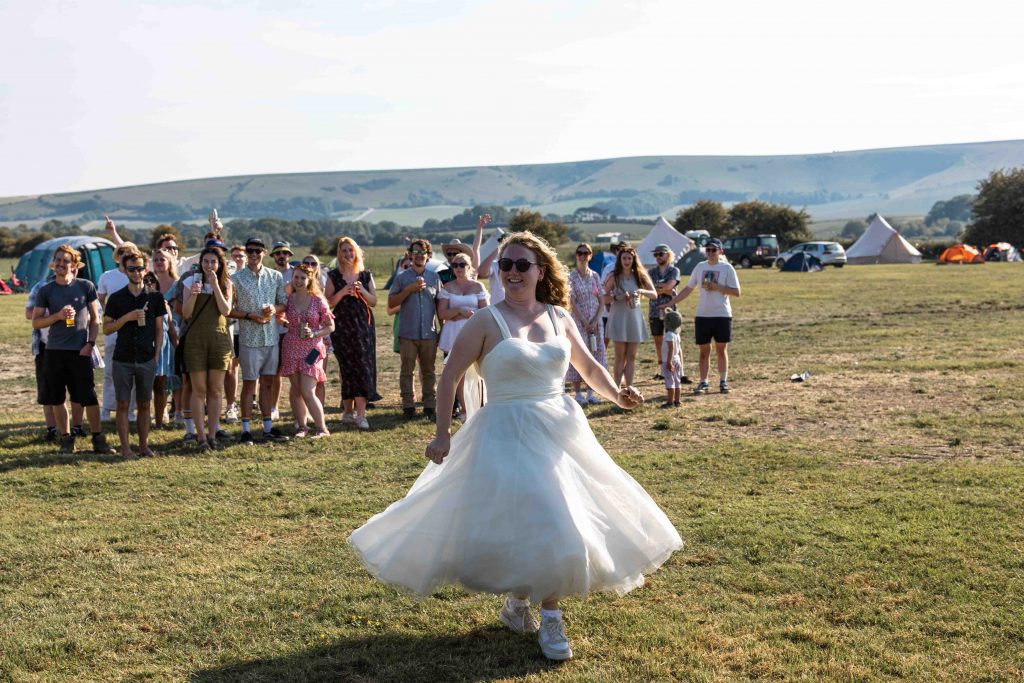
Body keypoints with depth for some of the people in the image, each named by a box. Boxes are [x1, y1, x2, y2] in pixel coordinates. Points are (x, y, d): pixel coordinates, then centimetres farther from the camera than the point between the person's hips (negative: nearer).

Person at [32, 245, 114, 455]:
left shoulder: (86, 287, 2)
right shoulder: (46, 291, 5)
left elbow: (95, 318, 5)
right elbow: (36, 322, 4)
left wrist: (90, 343, -6)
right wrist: (58, 316, -13)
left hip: (81, 351, -2)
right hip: (54, 351, 2)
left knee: (90, 397, -4)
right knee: (56, 399, 6)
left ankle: (98, 439, 6)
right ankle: (66, 439, 18)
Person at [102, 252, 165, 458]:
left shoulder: (155, 297, 4)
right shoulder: (116, 298, 2)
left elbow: (159, 329, 8)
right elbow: (106, 328, 1)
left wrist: (157, 356, 1)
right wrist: (127, 317, -14)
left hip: (147, 360, 1)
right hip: (122, 360, -1)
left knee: (144, 404, 7)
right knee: (123, 404, 0)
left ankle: (144, 445, 14)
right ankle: (125, 447, 4)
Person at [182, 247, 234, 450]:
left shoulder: (226, 283, 7)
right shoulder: (192, 281, 4)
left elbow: (226, 311, -7)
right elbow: (186, 314, -2)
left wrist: (215, 285, -12)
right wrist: (193, 294, -18)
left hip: (219, 338, 1)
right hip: (196, 339, -1)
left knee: (216, 390, 5)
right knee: (199, 390, 0)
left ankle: (213, 434, 12)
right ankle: (201, 435, 4)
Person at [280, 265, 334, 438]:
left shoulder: (318, 301, -2)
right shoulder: (289, 299, 3)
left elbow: (331, 326, 2)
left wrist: (314, 333, -13)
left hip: (311, 350, -3)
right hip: (291, 348, 3)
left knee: (307, 392, -10)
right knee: (296, 390, 6)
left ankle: (321, 428, 2)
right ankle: (301, 426, 17)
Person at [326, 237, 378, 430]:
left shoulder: (365, 275, 8)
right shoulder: (334, 276, 3)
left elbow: (374, 302, 6)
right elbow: (328, 303, -1)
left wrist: (362, 291, -11)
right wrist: (343, 292, -15)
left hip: (363, 327, 1)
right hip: (342, 327, -1)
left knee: (363, 367, -8)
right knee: (347, 368, 2)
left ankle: (360, 414, -9)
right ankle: (348, 411, 15)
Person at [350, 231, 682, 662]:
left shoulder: (559, 318, 6)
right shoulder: (487, 322, -6)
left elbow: (589, 367, 16)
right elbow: (450, 377, -4)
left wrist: (616, 394, -2)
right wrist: (442, 434, -9)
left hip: (559, 431, 4)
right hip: (507, 436, -4)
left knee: (558, 524, 7)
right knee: (522, 524, -5)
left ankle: (549, 615, 24)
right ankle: (518, 602, 19)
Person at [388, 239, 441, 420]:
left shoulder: (434, 277, 9)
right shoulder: (402, 278, 4)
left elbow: (439, 304, 12)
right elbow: (391, 303, -1)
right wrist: (409, 289, -11)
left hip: (429, 333, 1)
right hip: (407, 333, -1)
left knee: (428, 371, 6)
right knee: (407, 371, 1)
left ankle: (430, 406, 11)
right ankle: (408, 406, 7)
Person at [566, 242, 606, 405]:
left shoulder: (594, 276, 7)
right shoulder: (571, 277, -5)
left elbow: (602, 301, 6)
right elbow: (572, 303, -10)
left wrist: (595, 321, -7)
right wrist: (585, 322, -13)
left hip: (595, 322, 4)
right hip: (578, 321, -4)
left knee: (595, 354, 6)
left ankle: (591, 393, 14)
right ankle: (578, 393, 4)